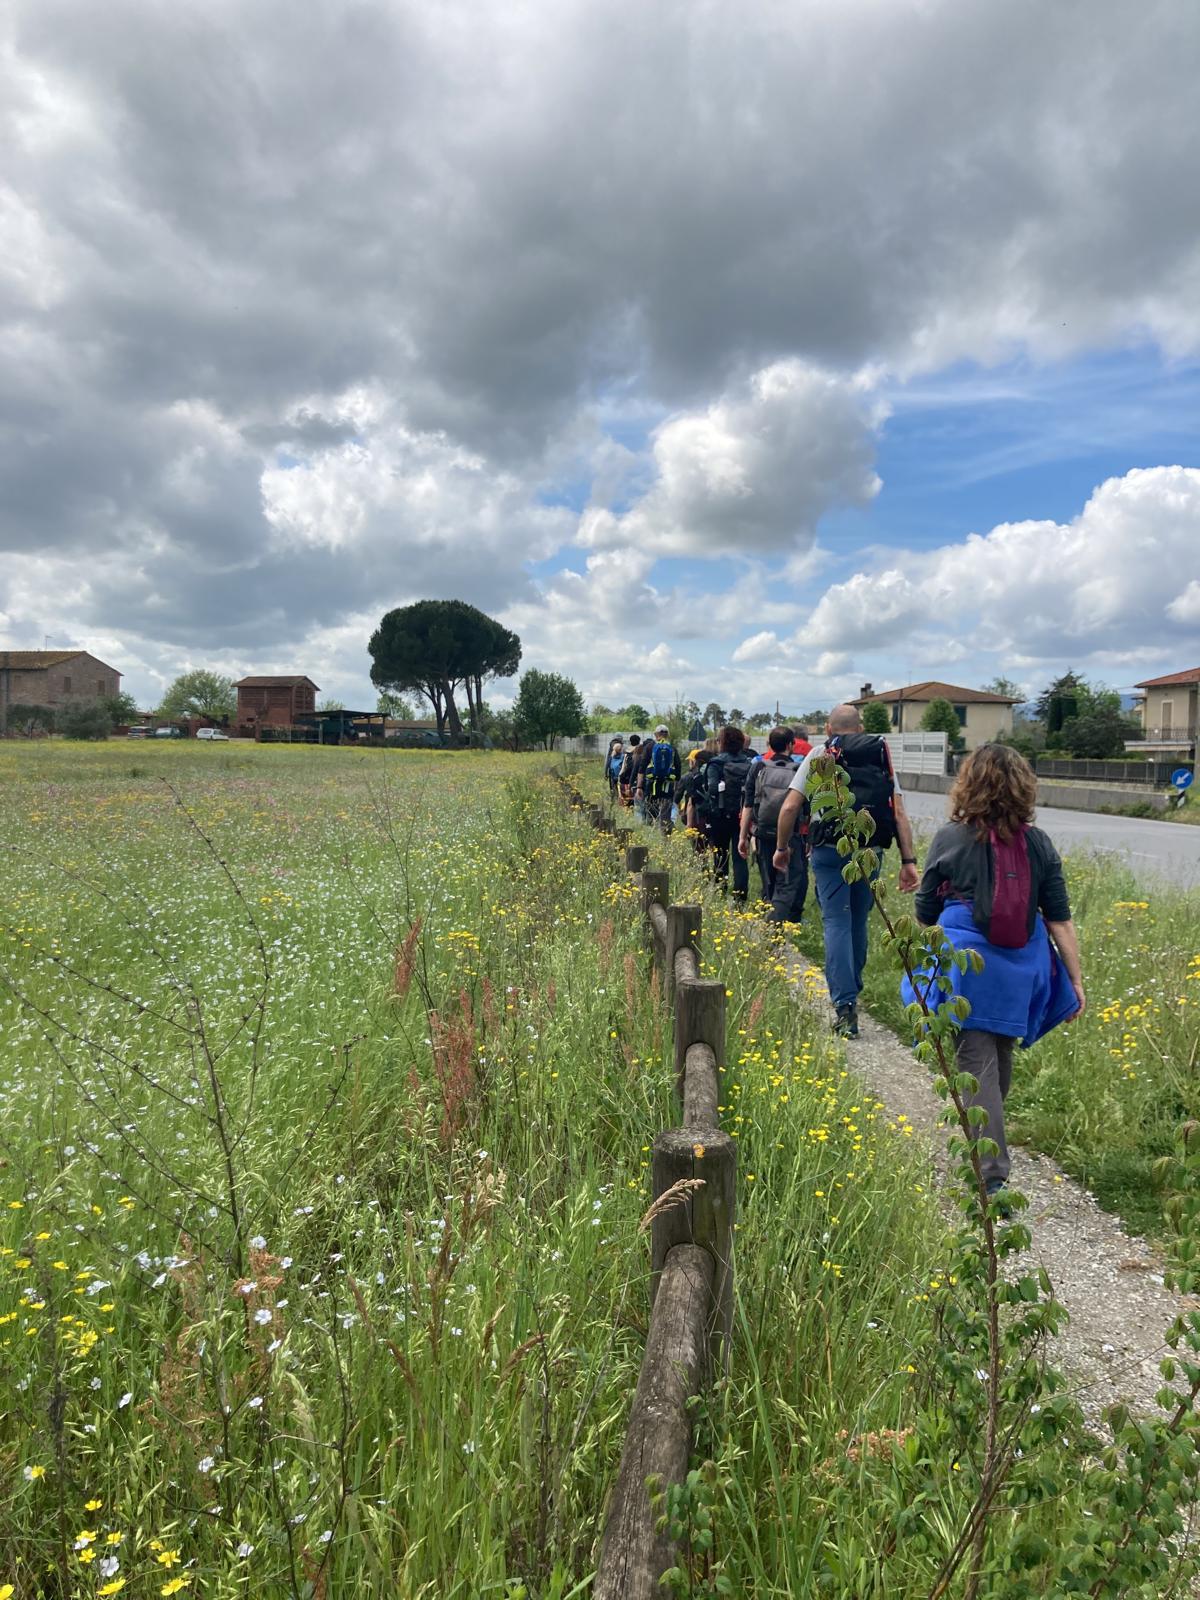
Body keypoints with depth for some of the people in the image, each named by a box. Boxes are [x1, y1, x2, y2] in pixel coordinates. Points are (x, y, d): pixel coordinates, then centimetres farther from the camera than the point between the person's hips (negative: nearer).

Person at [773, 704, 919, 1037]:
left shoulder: (819, 754, 7)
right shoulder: (881, 755, 13)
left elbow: (790, 807, 1)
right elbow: (899, 813, 5)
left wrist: (782, 847, 13)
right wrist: (909, 861, 4)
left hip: (829, 849, -3)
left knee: (837, 923, -2)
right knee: (859, 922, 17)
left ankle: (845, 1005, -10)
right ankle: (852, 991, 30)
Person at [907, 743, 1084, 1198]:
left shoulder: (951, 839, -8)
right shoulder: (1037, 844, -1)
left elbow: (925, 912, 1)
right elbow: (1060, 920, 1)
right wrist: (1075, 980, 8)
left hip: (967, 968, -4)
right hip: (1019, 972, 4)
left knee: (977, 1066, 0)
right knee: (1001, 1061, 23)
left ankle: (993, 1174, -4)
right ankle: (986, 1142, 45)